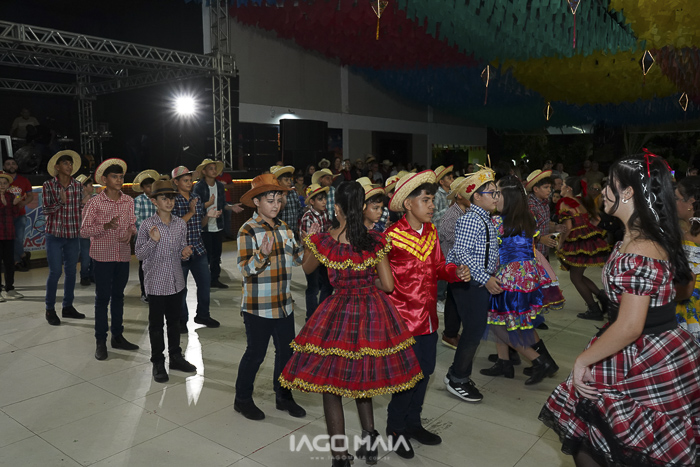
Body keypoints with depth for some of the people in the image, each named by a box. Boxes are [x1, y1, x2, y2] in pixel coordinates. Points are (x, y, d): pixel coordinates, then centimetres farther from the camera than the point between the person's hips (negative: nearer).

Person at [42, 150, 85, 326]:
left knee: (71, 271, 9)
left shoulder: (78, 185, 4)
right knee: (55, 272, -4)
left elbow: (81, 208, 5)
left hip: (73, 234, 3)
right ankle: (50, 309, 9)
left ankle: (68, 307, 20)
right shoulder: (48, 185, -3)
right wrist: (60, 202, -21)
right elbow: (45, 210, -6)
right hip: (54, 234, -3)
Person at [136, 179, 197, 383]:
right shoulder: (147, 225, -10)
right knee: (156, 322, 8)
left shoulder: (181, 224, 2)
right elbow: (139, 254, -8)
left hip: (176, 280, 4)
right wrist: (153, 241, -24)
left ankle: (175, 357, 30)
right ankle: (158, 363, 20)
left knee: (174, 320, 16)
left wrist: (185, 253, -10)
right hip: (156, 282, -4)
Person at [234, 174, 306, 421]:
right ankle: (242, 399, 27)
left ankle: (283, 396, 33)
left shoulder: (284, 227, 7)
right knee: (255, 354, 7)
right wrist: (262, 254, -34)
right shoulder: (248, 230, -13)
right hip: (258, 306, -6)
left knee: (286, 351, 15)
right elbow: (245, 269, -18)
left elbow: (295, 259, 11)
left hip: (284, 304, 6)